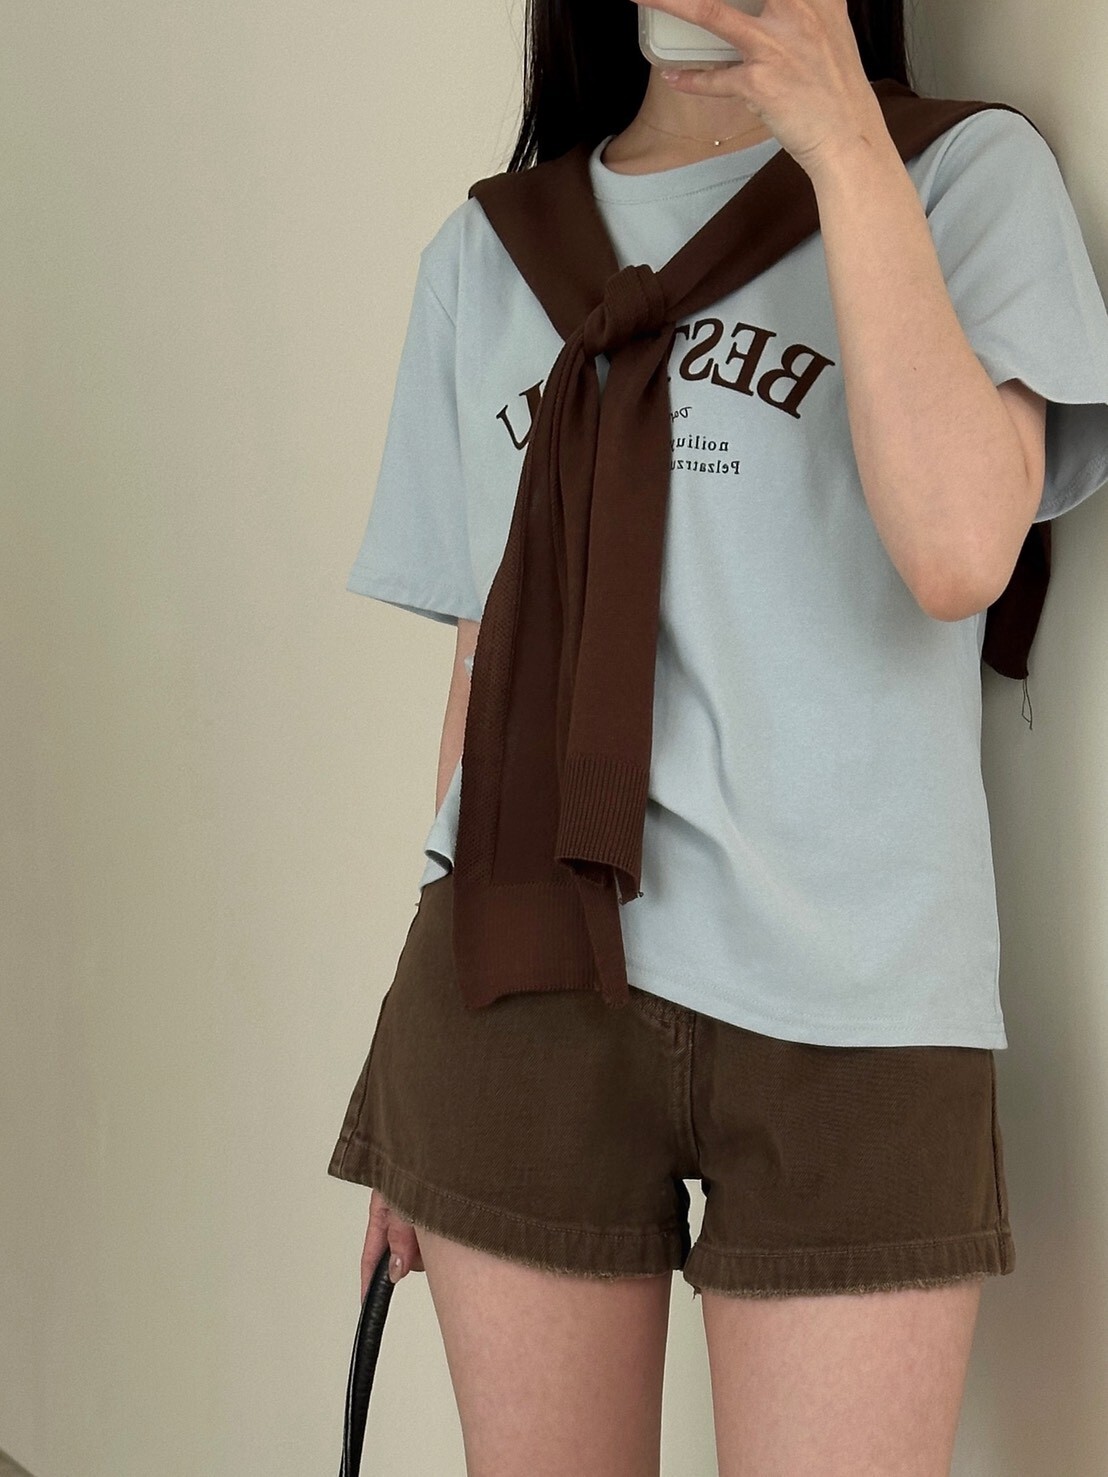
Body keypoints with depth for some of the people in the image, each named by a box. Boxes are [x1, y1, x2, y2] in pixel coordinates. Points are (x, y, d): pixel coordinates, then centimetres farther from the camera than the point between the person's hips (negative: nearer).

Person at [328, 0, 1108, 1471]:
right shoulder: (486, 256, 13)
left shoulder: (970, 176, 3)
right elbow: (485, 649, 15)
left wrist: (847, 147, -11)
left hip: (847, 1009, -2)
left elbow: (958, 550, -14)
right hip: (520, 988, 3)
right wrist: (412, 1074, 14)